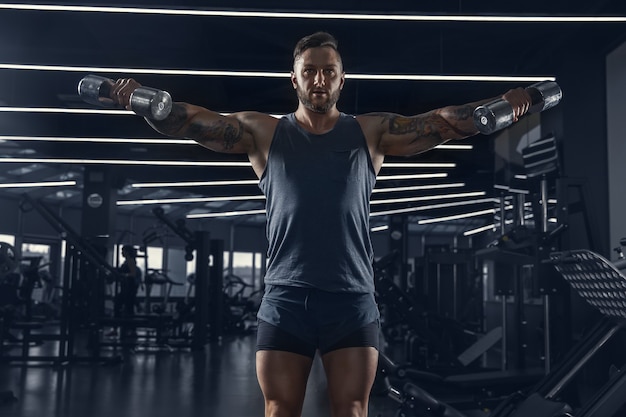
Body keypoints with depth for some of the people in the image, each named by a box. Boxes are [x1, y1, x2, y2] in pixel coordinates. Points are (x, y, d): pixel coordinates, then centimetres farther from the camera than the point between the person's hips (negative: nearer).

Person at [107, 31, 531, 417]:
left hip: (352, 300, 0)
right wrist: (137, 97, -13)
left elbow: (445, 121, 4)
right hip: (286, 300, 0)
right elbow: (193, 120, 2)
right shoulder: (263, 132, 10)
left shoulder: (371, 131, 10)